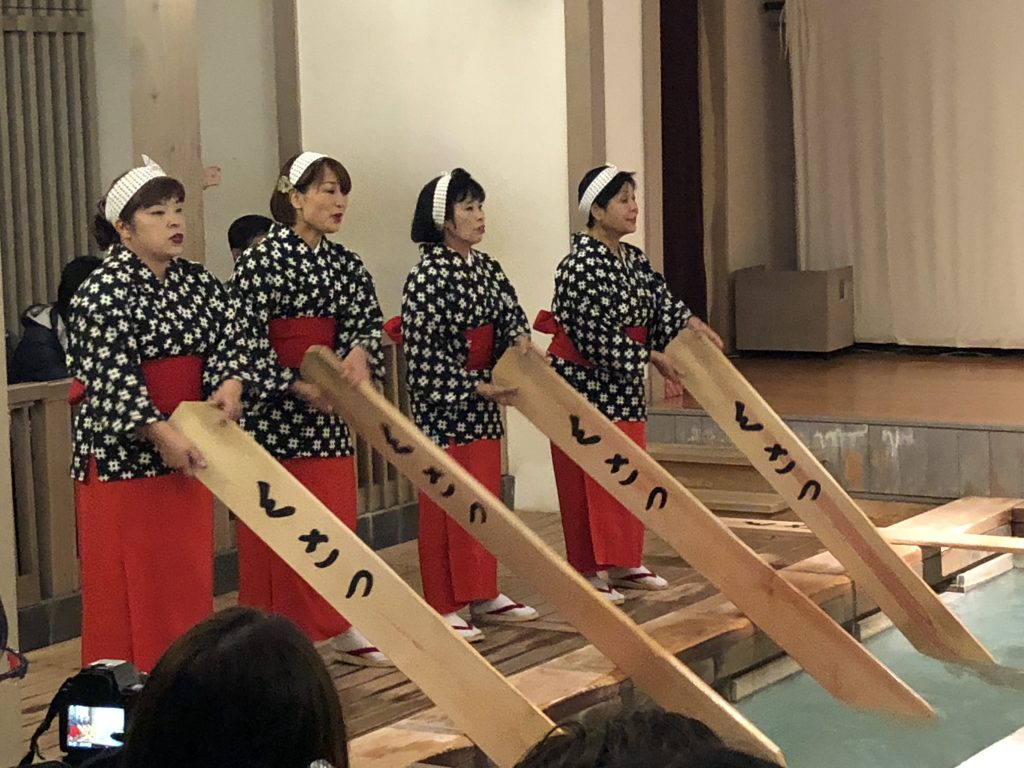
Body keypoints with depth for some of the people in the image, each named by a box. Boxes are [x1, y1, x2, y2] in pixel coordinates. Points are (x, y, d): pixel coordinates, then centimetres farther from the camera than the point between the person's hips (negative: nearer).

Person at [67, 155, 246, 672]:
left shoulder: (199, 283, 8)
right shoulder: (104, 291, -12)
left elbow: (223, 344, 6)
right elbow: (111, 376, -19)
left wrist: (228, 383, -17)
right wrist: (162, 434, -29)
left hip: (188, 450, 6)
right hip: (123, 455, -6)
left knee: (189, 572, 10)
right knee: (128, 580, -2)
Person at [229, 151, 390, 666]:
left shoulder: (345, 264, 9)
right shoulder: (261, 261, -11)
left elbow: (366, 317, 0)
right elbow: (245, 339, -15)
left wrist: (360, 350, -22)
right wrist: (296, 386, -18)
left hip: (327, 411, 6)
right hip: (273, 411, -6)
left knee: (335, 521, 11)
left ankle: (340, 629, 20)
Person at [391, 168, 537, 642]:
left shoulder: (485, 267, 9)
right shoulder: (428, 276, -15)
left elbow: (510, 311, 3)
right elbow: (425, 351, -18)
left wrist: (521, 340, -19)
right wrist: (476, 388, -18)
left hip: (483, 401, 8)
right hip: (443, 406, -8)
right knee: (445, 505, -2)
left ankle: (483, 595, 23)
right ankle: (443, 607, 6)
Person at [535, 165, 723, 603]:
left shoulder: (632, 259, 9)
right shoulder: (583, 265, -19)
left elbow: (661, 301, 5)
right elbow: (597, 337, -23)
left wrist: (691, 324, -14)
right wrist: (653, 357, -18)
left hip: (623, 386, 9)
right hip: (585, 383, -9)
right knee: (589, 481, -3)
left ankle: (623, 565, 23)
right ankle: (587, 571, 5)